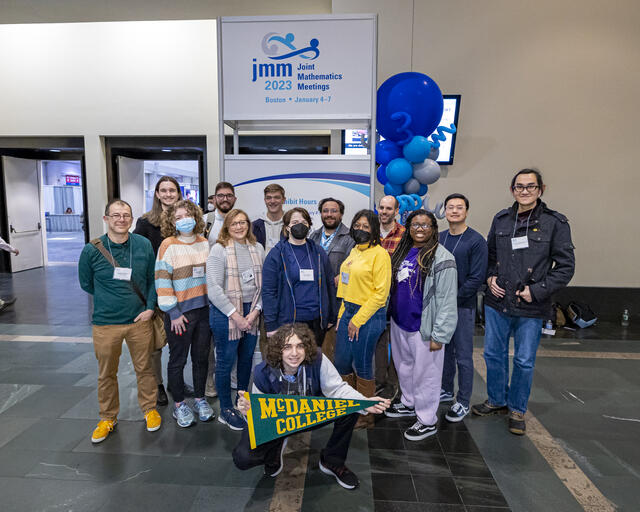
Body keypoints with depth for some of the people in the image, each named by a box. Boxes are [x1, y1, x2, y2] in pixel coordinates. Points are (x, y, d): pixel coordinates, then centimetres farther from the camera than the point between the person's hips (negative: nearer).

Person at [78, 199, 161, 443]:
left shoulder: (144, 245, -4)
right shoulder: (92, 250, -8)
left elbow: (153, 279, 6)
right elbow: (86, 284, 7)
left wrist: (150, 307, -3)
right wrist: (110, 300, 6)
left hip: (139, 320, 1)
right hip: (105, 323, 0)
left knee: (144, 368, 13)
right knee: (106, 374, 14)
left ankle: (150, 409, 33)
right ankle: (108, 418, 34)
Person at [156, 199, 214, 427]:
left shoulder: (204, 243, 7)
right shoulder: (168, 245, -8)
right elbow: (162, 281, -11)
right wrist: (173, 313, -13)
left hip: (204, 309, 5)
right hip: (180, 313, -4)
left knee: (201, 357, 14)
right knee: (178, 360, 8)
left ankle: (200, 399, 31)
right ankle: (179, 404, 25)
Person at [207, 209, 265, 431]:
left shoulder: (257, 248, 5)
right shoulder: (219, 249, -9)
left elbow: (264, 283, 5)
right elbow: (214, 289, -15)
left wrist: (255, 311, -6)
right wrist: (235, 315, -15)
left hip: (252, 312, 5)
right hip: (226, 313, -5)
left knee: (247, 358, 16)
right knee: (226, 361, 5)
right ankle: (226, 410, 21)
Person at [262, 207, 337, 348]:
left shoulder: (319, 253, 8)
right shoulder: (276, 254, -3)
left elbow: (329, 285, 11)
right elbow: (268, 291, -6)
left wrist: (331, 318, 9)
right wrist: (271, 325, -10)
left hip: (316, 321, 3)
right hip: (288, 322, -3)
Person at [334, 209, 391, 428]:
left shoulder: (379, 254, -11)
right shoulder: (354, 251, 13)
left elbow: (380, 293, -15)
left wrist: (358, 320, -15)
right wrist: (342, 315, 12)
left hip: (369, 315, -8)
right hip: (348, 312, 8)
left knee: (362, 366, 4)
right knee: (342, 363, 13)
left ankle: (365, 415, 24)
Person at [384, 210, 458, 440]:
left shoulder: (442, 258, -14)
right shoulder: (403, 251, 8)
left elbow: (447, 300, -16)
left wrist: (439, 335, -19)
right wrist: (391, 314, 15)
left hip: (422, 327, -7)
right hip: (399, 323, 7)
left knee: (425, 373, 5)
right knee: (404, 366, 22)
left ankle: (427, 420, 23)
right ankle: (408, 404, 44)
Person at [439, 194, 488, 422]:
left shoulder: (476, 240, -10)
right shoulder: (439, 238, 7)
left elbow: (476, 279, -14)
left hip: (463, 306, -5)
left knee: (463, 356, 3)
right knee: (444, 350, 17)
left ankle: (463, 402, 17)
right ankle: (446, 390, 33)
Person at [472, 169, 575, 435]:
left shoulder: (555, 223, -6)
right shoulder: (501, 219, 5)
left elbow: (566, 266, -5)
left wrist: (538, 291, -13)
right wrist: (490, 277, -1)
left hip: (531, 308, -3)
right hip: (497, 303, 4)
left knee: (524, 361, 9)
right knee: (493, 354, 15)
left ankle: (517, 409, 31)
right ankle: (497, 400, 37)